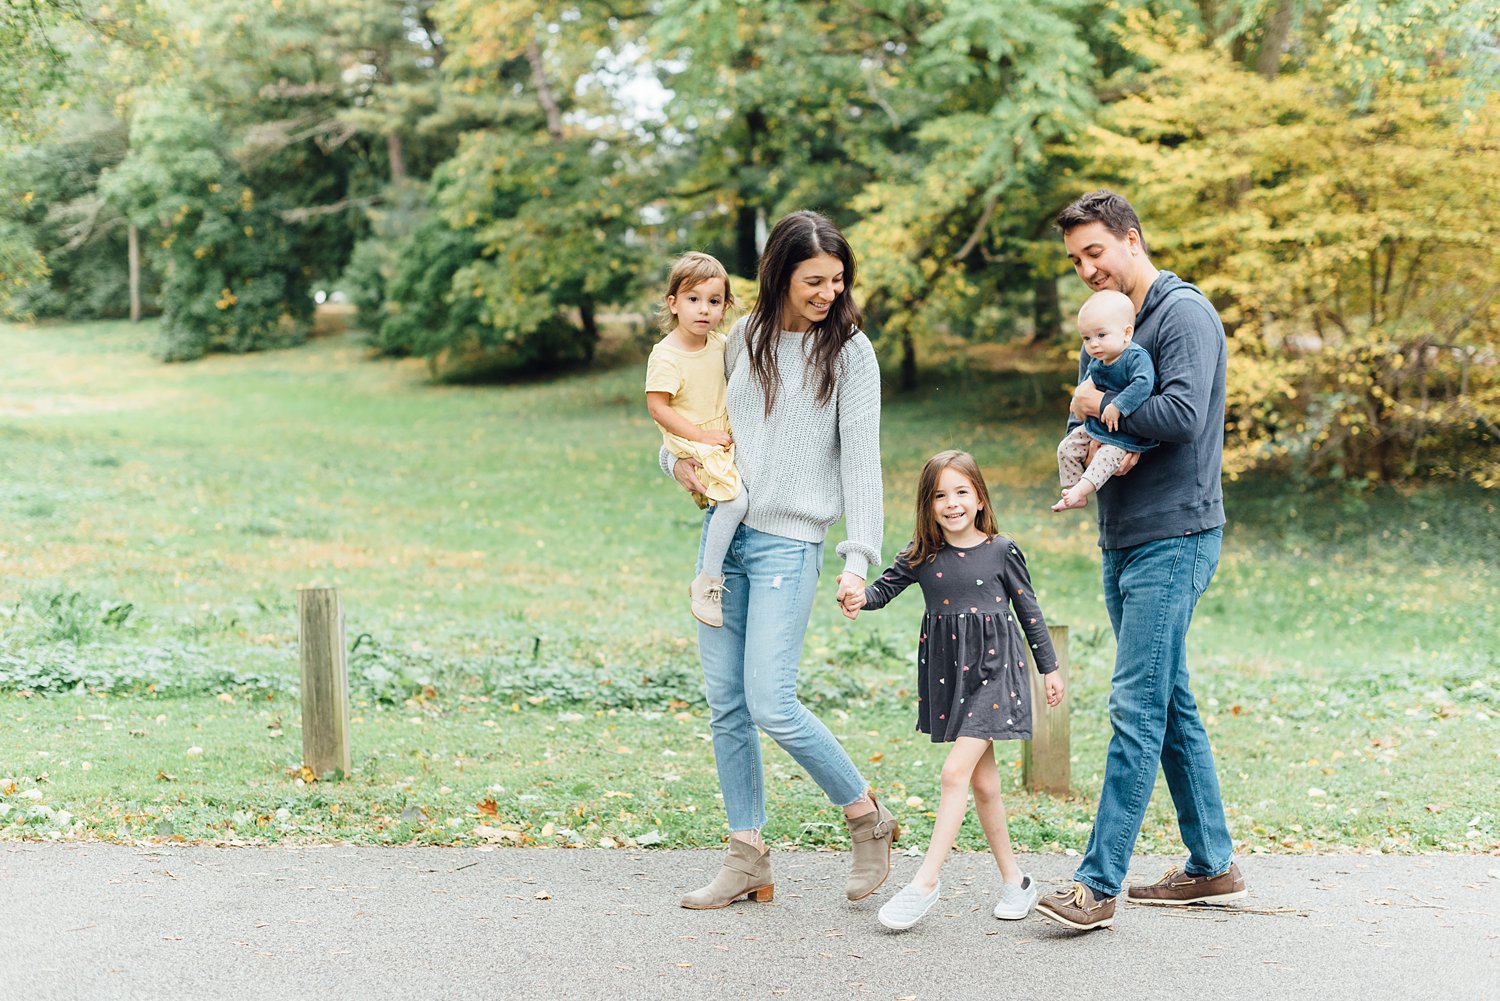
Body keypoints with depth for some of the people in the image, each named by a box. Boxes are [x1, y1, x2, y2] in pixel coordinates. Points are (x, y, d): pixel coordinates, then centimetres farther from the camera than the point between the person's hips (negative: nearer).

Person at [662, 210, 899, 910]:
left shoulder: (849, 352, -3)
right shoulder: (746, 336, 11)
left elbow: (861, 459, -8)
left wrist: (859, 559, -16)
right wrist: (678, 458, 4)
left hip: (788, 543, -5)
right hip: (723, 532, 6)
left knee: (771, 704, -13)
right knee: (725, 704, 5)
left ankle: (867, 817, 10)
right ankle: (748, 860, 14)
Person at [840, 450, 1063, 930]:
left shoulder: (1002, 551, -3)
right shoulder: (922, 555, 3)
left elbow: (1029, 610, 5)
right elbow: (885, 586, -3)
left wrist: (1049, 667, 9)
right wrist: (860, 598, -26)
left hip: (994, 671, -4)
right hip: (946, 674, 4)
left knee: (956, 770, -14)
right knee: (983, 781, 11)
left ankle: (927, 879, -10)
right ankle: (1014, 879, 23)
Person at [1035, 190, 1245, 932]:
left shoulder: (1184, 314, -9)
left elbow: (1183, 416, -22)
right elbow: (1081, 424, 14)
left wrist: (1101, 405, -7)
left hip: (1173, 538, -9)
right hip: (1123, 539, 9)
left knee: (1136, 709, -11)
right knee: (1170, 706, 13)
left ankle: (1098, 883, -11)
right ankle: (1212, 865, 22)